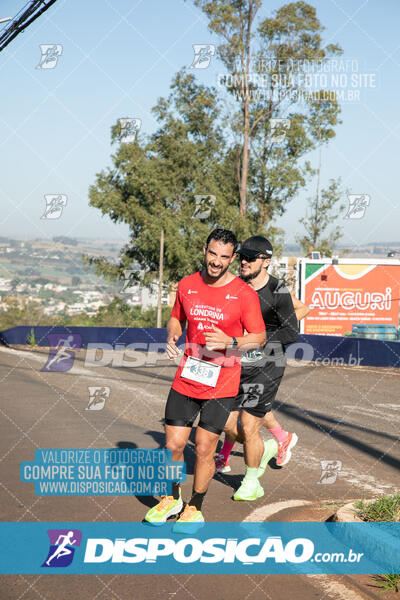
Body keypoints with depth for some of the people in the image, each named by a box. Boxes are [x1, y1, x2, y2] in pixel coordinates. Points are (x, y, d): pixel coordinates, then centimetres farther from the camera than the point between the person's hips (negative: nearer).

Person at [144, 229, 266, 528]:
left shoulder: (244, 294, -8)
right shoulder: (187, 285, 3)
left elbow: (260, 338, -4)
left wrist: (229, 342, -21)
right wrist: (172, 336, -2)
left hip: (221, 384, -3)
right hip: (186, 380, 3)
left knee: (204, 449, 2)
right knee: (173, 445, 4)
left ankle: (195, 509, 22)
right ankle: (172, 499, 30)